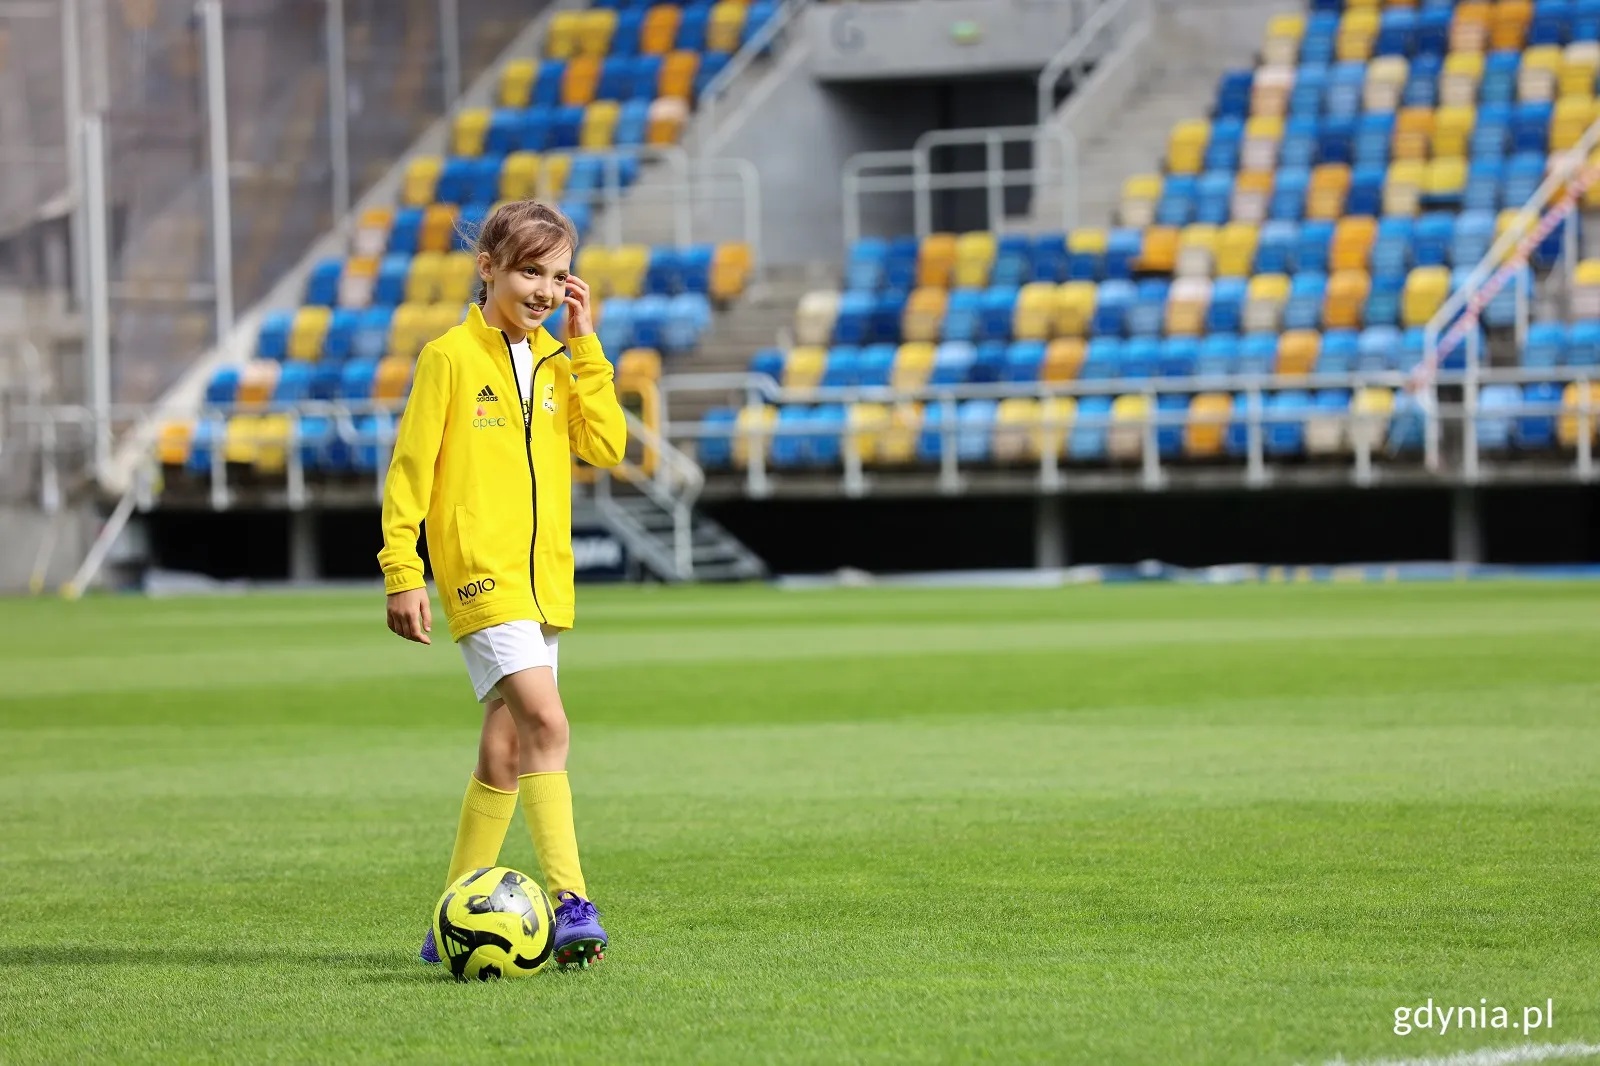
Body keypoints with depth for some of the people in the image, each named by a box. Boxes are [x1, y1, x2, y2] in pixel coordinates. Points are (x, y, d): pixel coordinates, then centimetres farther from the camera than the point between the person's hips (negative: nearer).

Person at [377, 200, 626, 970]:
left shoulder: (558, 362, 13)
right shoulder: (450, 358, -5)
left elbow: (607, 445, 0)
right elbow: (409, 467, -5)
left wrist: (584, 346, -2)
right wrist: (402, 571, -9)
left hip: (542, 580, 7)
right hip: (479, 574, -7)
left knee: (505, 753, 10)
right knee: (547, 725, -21)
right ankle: (571, 905, -24)